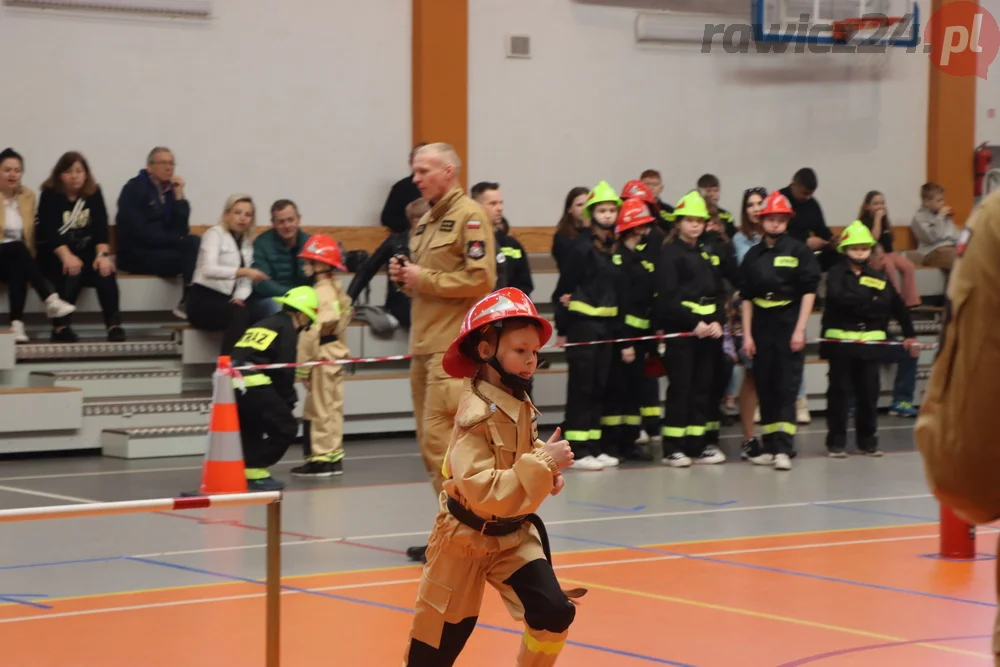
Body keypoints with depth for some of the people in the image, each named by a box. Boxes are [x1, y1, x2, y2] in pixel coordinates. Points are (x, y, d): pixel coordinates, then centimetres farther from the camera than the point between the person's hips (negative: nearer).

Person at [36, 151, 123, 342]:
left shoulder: (94, 193, 4)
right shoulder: (50, 195, -6)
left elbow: (101, 227, -7)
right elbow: (49, 231, -19)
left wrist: (103, 254, -26)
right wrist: (67, 256, -37)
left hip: (86, 252, 3)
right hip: (54, 255, -3)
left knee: (104, 269, -26)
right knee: (72, 270, -33)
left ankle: (114, 325, -30)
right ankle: (60, 327, -30)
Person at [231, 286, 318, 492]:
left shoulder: (262, 325, 27)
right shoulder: (287, 329, 3)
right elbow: (284, 371, -5)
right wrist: (289, 403, 6)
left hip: (232, 382, 8)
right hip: (253, 384, -8)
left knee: (250, 432, 25)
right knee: (285, 428, 2)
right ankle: (254, 471, -1)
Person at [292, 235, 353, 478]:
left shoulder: (321, 293, -20)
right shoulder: (338, 289, 9)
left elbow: (312, 332, -22)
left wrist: (303, 366, -17)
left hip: (322, 357, -9)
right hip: (337, 353, 9)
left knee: (319, 409, -2)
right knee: (333, 407, 14)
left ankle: (321, 459, 1)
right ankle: (334, 455, 20)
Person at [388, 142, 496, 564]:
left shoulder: (468, 216, -8)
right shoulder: (425, 221, 20)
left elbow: (480, 278, -18)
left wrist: (425, 278, -14)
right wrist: (405, 277, 6)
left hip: (454, 345, -9)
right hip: (424, 343, 9)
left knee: (440, 440, -12)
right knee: (432, 442, 9)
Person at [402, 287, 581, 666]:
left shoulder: (518, 403, -1)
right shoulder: (477, 415, -27)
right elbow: (484, 492, -34)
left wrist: (547, 469, -2)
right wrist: (543, 464, -32)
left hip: (513, 534, 7)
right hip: (468, 539, -7)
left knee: (555, 612, -7)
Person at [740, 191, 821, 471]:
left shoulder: (798, 251, -1)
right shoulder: (753, 255, 8)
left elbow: (809, 291, -3)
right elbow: (746, 297, 9)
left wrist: (800, 329, -9)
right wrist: (747, 334, 3)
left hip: (789, 325, -4)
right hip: (761, 325, 4)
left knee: (787, 387, -7)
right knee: (765, 387, 7)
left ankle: (784, 449, -12)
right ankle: (770, 447, 13)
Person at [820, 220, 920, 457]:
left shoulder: (879, 277, 9)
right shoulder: (836, 274, -1)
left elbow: (898, 306, 13)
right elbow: (839, 297, -20)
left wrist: (910, 335, 11)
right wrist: (869, 303, -15)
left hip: (870, 342, 3)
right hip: (840, 341, -3)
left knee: (869, 392, 6)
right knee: (839, 392, 1)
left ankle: (868, 441, 15)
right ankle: (836, 442, 6)